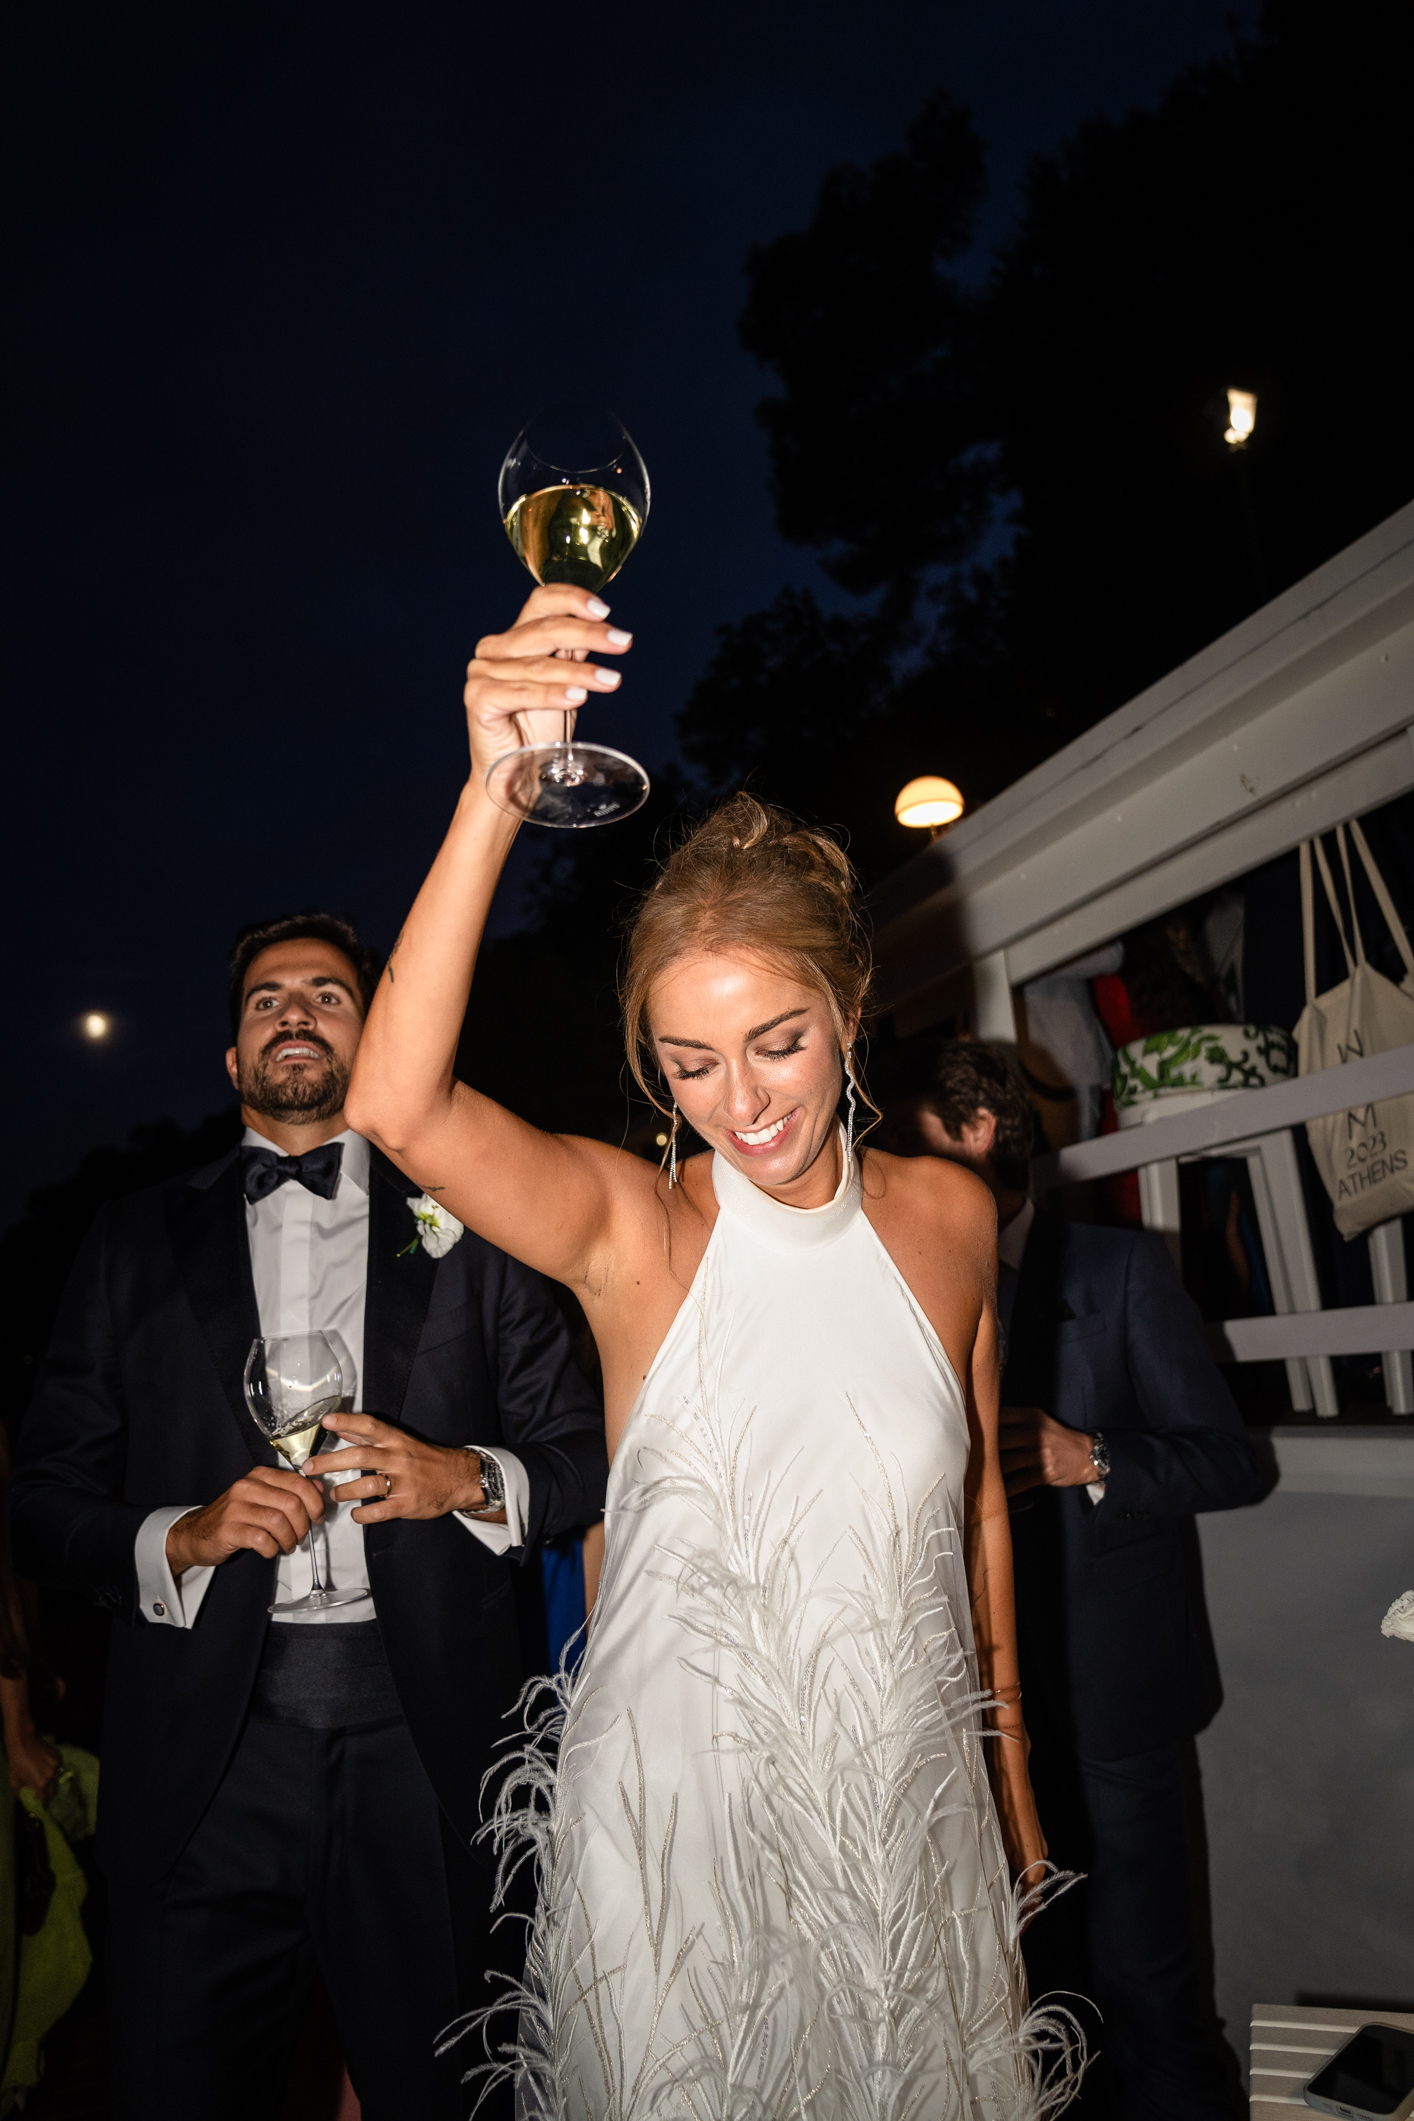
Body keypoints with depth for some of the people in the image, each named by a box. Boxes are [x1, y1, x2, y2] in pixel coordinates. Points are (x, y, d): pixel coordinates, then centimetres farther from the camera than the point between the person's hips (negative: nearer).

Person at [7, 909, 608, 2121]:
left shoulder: (463, 1228, 5)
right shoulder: (137, 1244, 9)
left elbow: (586, 1451, 5)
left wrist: (469, 1477, -13)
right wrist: (181, 1538, -11)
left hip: (422, 1748, 0)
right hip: (202, 1758, 1)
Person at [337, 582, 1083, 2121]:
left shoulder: (947, 1217, -6)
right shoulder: (629, 1228, -15)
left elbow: (977, 1491, 6)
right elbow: (398, 1107, -34)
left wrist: (1008, 1758, 14)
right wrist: (496, 790, -43)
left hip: (913, 1810, 3)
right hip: (672, 1820, -2)